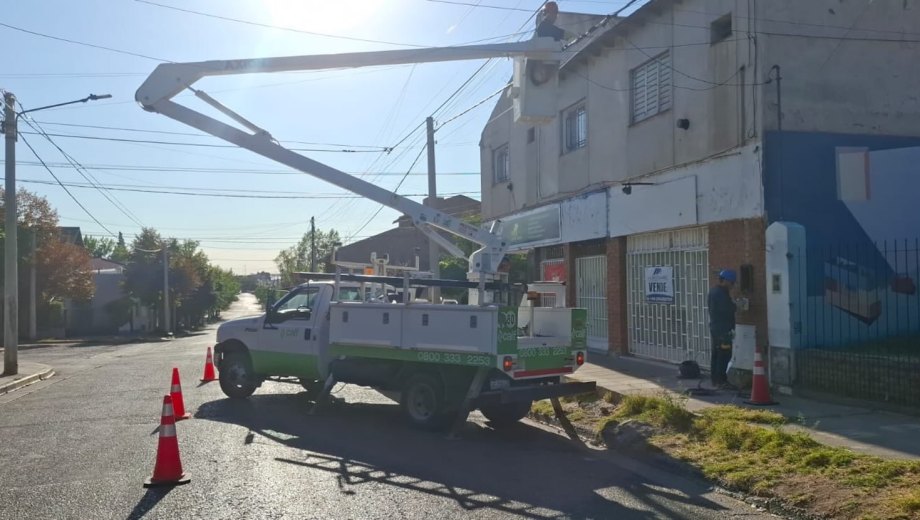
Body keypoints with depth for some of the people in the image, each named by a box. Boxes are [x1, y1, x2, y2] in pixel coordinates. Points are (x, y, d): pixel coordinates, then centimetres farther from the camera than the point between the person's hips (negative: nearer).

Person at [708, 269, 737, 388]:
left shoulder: (713, 291, 14)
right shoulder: (721, 293, -18)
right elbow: (728, 309, -20)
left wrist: (733, 305, 11)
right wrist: (736, 306, -1)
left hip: (714, 328, 10)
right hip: (723, 329, -10)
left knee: (716, 354, 13)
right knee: (724, 355, -6)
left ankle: (715, 379, 17)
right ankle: (721, 380, -5)